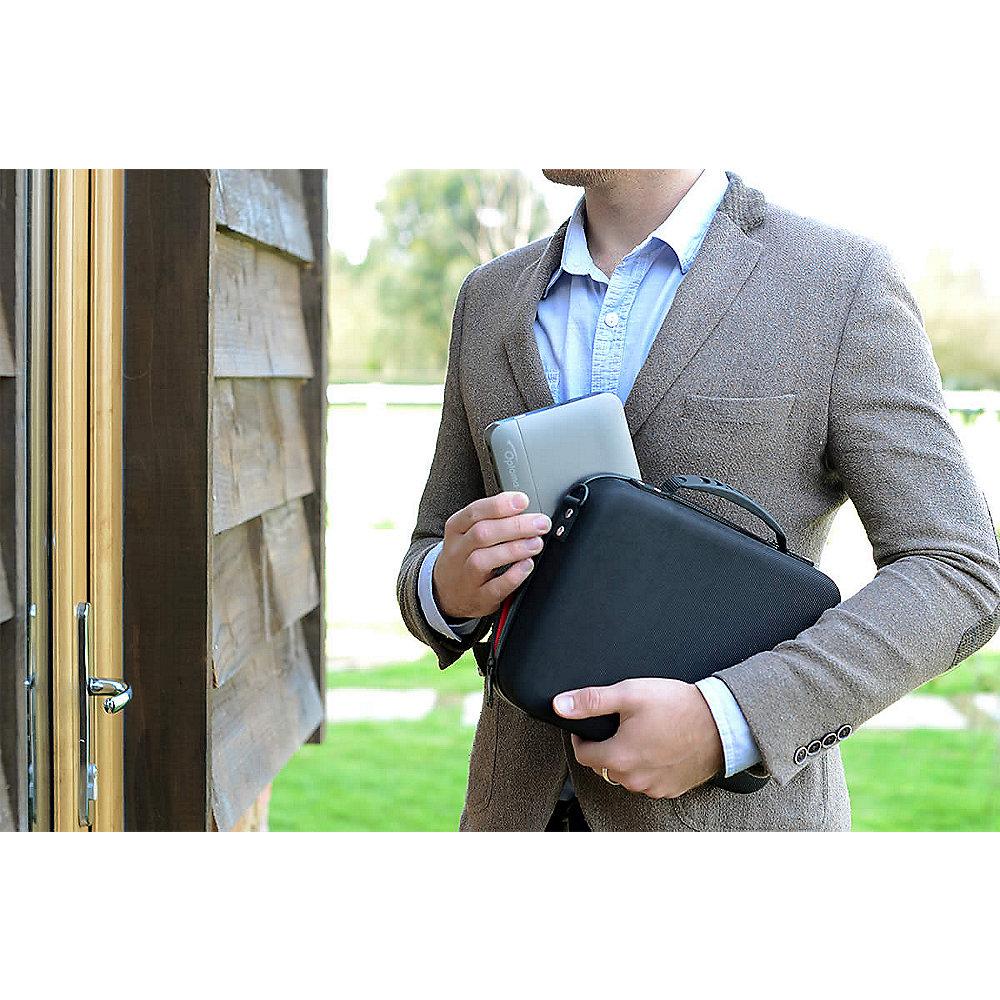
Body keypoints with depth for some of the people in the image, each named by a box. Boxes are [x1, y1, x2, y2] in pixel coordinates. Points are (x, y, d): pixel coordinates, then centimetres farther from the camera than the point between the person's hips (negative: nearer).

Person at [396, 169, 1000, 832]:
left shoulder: (842, 282, -6)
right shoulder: (491, 300, 8)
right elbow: (432, 567, 12)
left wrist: (724, 726, -22)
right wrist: (451, 588, -12)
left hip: (734, 809, -4)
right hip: (523, 810, 4)